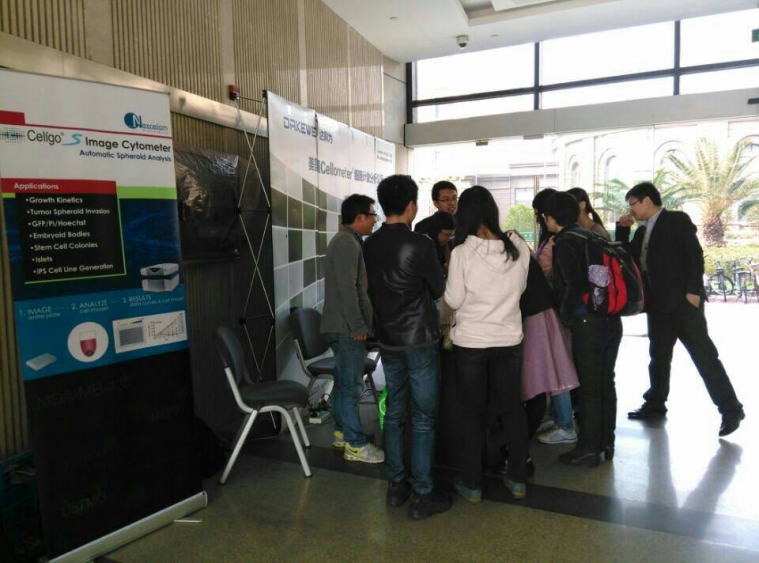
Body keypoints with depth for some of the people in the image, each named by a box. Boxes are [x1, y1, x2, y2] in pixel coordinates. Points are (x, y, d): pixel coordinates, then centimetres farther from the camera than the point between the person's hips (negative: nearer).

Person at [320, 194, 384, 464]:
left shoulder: (345, 240, 17)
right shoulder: (347, 242, -16)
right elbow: (347, 288, -23)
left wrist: (357, 323, 22)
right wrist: (358, 325, -20)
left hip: (342, 324, 11)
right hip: (347, 326, -11)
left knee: (343, 381, 17)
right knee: (351, 385, -4)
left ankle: (342, 431, 27)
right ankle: (355, 444, 3)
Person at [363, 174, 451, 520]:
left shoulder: (370, 245, 2)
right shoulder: (420, 244, -17)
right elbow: (440, 289, -5)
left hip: (387, 339, 6)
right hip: (419, 339, -6)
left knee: (394, 412, 15)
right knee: (423, 418, 4)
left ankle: (395, 486, 25)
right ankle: (422, 495, 12)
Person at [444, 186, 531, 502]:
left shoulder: (462, 253, -17)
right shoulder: (519, 248, -6)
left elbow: (453, 301, -10)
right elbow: (520, 288, 8)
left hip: (470, 342, -3)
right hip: (509, 340, 3)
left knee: (473, 412, 11)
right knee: (512, 408, 17)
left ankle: (472, 484, 22)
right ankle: (518, 480, 29)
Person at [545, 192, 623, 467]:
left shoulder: (565, 243, -10)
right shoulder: (589, 235, 13)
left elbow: (575, 285, -18)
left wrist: (565, 314, -3)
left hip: (587, 321, -8)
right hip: (611, 318, 8)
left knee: (588, 386, 1)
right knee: (606, 383, 15)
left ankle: (588, 448, 11)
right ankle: (606, 443, 26)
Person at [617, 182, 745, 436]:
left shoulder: (677, 220, -5)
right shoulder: (643, 232, 17)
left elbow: (695, 255, -12)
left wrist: (693, 291, -18)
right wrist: (623, 229, 8)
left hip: (683, 301, -7)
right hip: (658, 304, 7)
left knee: (704, 355, -4)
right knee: (659, 356, 14)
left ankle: (730, 409, 4)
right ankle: (655, 403, 25)